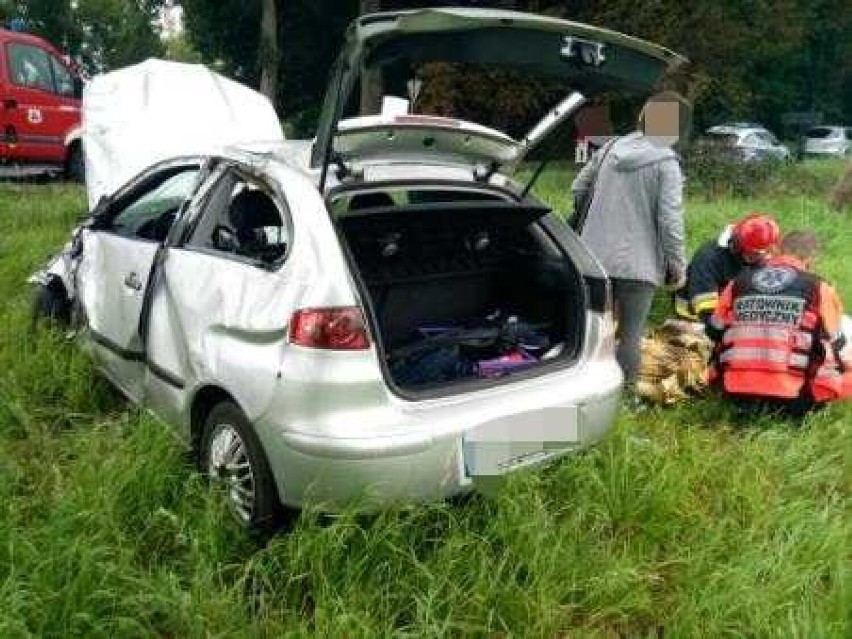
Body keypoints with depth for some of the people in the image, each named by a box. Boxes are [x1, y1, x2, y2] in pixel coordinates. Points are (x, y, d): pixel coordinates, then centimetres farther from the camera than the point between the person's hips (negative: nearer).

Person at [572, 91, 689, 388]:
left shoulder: (612, 147, 5)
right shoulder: (667, 163, -10)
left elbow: (578, 188, 13)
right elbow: (669, 220, -14)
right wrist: (678, 265, -3)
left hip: (596, 255, 5)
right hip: (637, 263, -5)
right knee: (630, 335, 5)